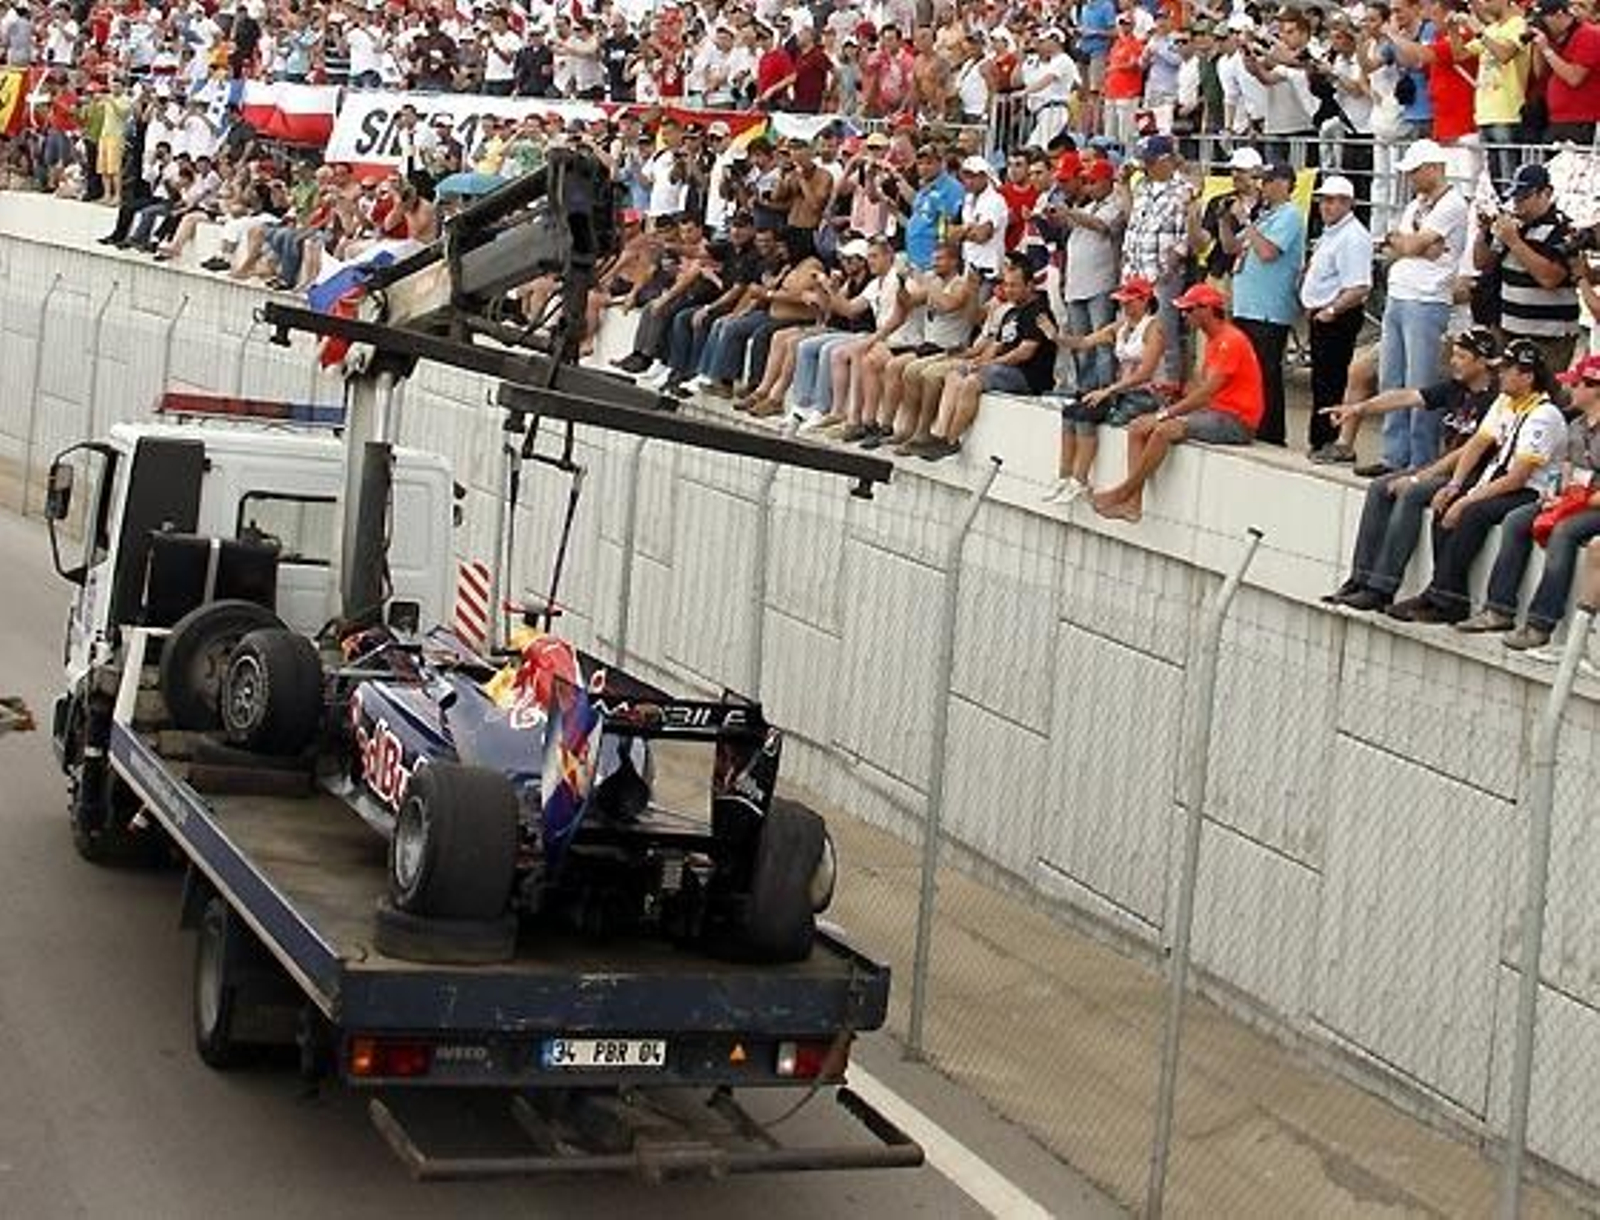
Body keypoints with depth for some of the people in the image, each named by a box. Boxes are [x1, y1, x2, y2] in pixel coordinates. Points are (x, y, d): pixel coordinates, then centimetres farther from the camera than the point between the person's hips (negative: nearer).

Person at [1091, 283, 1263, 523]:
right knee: (1138, 427, -2)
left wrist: (1163, 415, -19)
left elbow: (1206, 393, -21)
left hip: (1235, 421, -10)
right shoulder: (1214, 340, 18)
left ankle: (1123, 492, -17)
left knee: (1165, 430, -29)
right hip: (1212, 413, 10)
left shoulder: (1230, 340, -15)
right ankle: (1133, 502, -13)